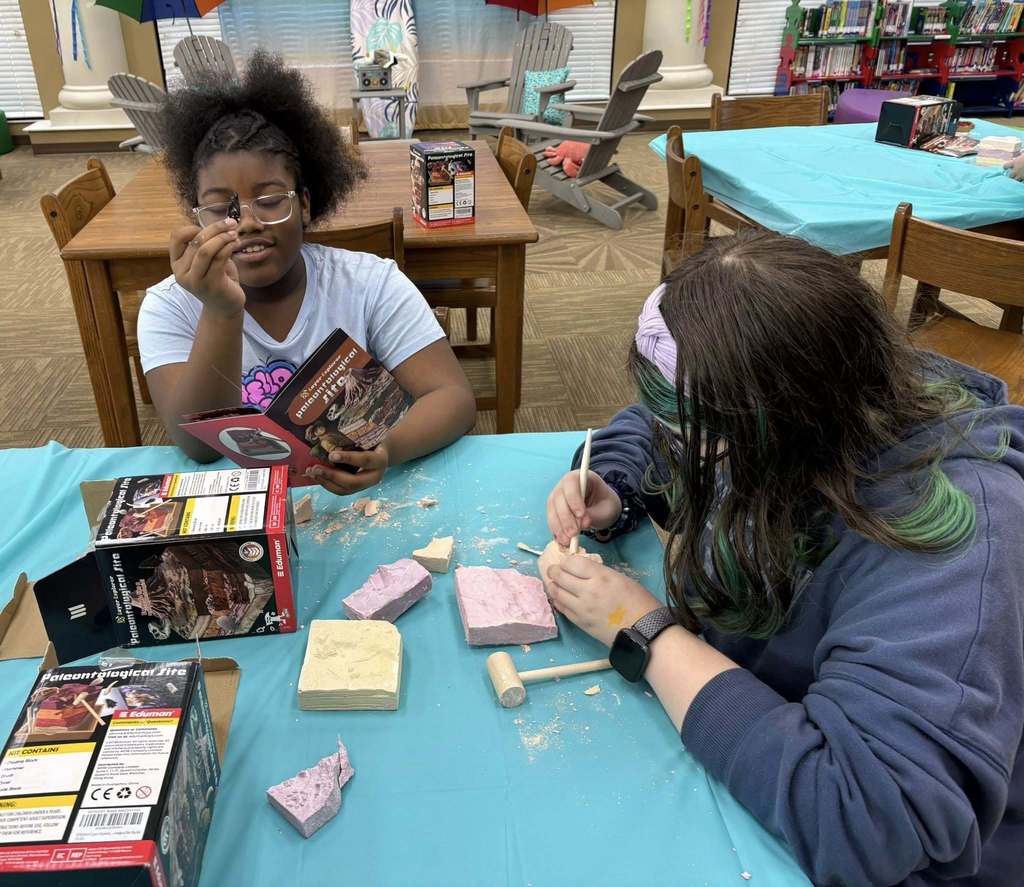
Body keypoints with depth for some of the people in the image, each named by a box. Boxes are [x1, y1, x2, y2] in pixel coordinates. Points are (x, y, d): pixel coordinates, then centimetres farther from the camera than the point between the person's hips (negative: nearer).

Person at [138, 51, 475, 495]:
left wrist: (387, 448, -33)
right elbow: (201, 446, -16)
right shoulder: (170, 306, -4)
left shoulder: (372, 283, -5)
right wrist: (221, 313, -29)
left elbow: (454, 399, -13)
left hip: (359, 496, 0)